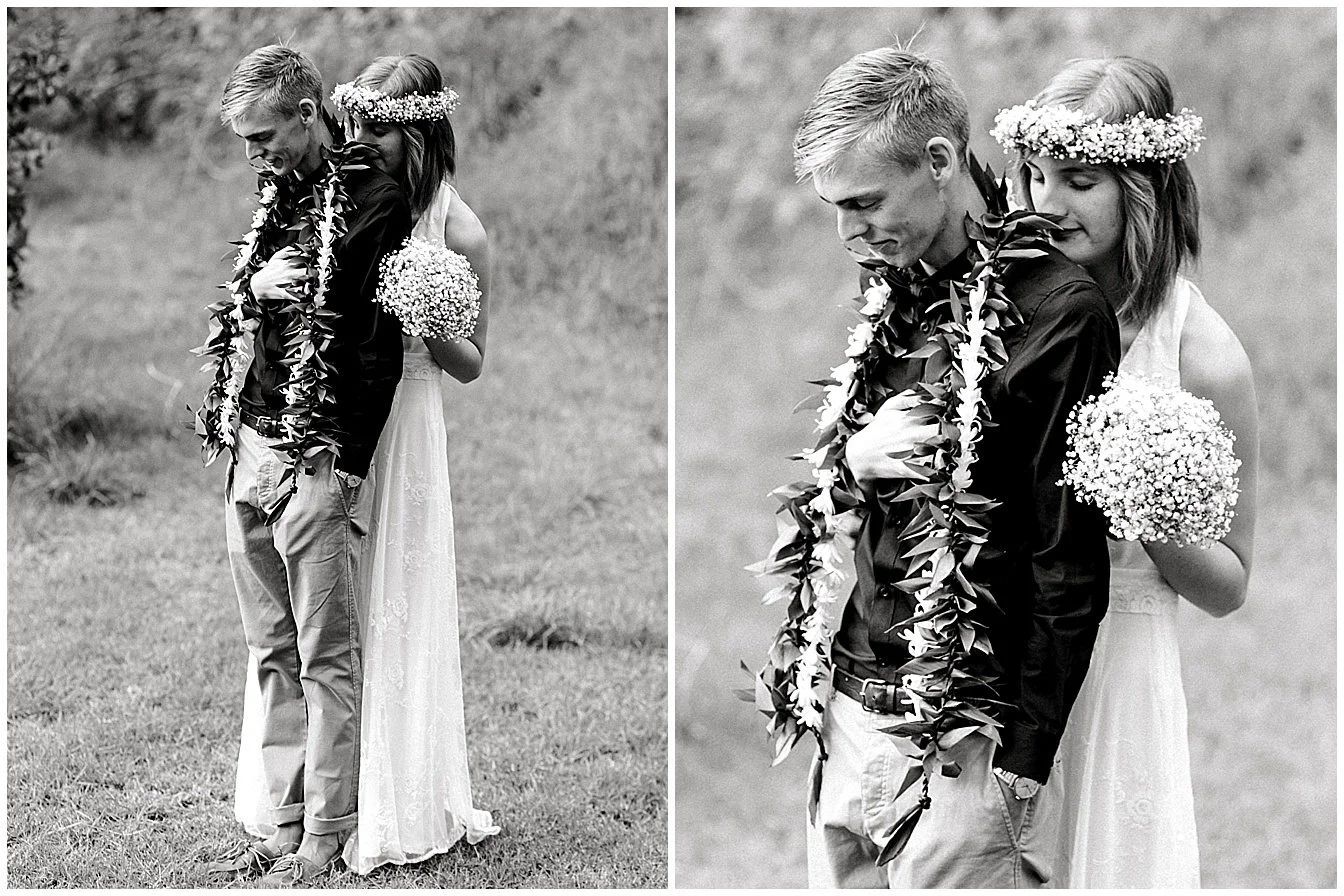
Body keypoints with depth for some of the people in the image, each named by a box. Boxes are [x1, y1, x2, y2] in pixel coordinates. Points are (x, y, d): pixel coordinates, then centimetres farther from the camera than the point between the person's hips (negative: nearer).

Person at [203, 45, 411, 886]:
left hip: (320, 460, -7)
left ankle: (326, 838, 5)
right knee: (272, 654, 10)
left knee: (326, 659, -2)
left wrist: (345, 461, -13)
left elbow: (381, 348, -10)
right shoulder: (279, 195, 15)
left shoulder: (378, 200, -8)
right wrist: (254, 286, 1)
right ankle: (285, 825, 17)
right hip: (253, 447, 8)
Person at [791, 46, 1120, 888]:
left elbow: (1069, 567, -12)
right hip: (850, 713, 7)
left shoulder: (1058, 308, -12)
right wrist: (851, 455, -6)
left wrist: (1023, 770, -11)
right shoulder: (896, 296, 9)